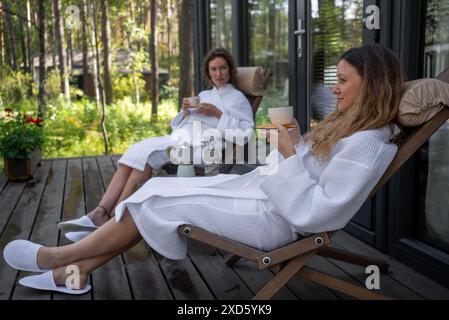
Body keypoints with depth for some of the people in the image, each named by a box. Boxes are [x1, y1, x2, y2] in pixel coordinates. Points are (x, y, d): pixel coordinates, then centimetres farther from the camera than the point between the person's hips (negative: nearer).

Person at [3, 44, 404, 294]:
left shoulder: (367, 145, -20)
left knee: (159, 202, -8)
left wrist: (289, 153, -23)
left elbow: (314, 213, -26)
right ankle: (75, 271, 7)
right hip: (261, 191, 10)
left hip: (273, 217, -9)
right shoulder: (351, 125, 10)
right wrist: (297, 141, 0)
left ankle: (56, 256, 10)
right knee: (161, 190, 1)